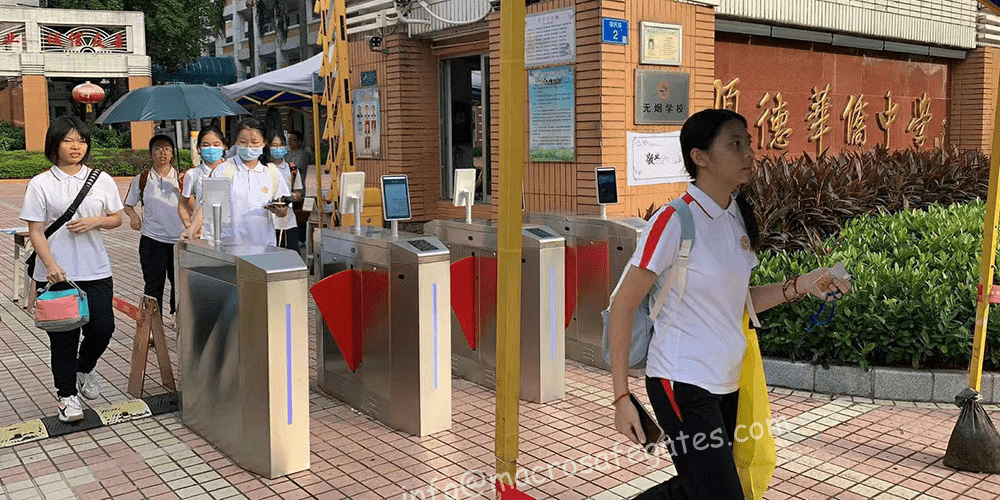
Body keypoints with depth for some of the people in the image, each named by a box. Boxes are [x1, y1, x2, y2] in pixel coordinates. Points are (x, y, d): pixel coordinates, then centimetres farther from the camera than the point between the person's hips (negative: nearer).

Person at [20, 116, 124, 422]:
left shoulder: (101, 180, 5)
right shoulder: (40, 184, -1)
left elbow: (117, 219, 12)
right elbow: (35, 231, -4)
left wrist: (95, 222, -10)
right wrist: (51, 265, -17)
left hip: (96, 271, 2)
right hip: (56, 274, -2)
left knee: (102, 328, 0)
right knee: (64, 336, 3)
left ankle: (85, 368, 32)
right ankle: (67, 395, 19)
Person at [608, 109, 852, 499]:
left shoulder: (738, 217, 7)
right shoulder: (674, 221, -17)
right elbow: (622, 307, -15)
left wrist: (799, 286, 2)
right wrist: (622, 398, -16)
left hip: (727, 386, 8)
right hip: (683, 386, -8)